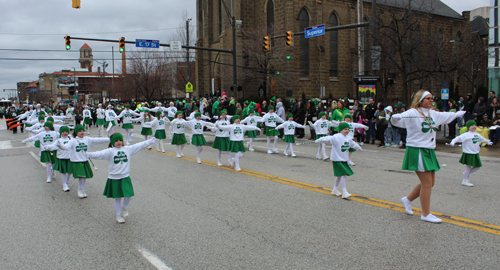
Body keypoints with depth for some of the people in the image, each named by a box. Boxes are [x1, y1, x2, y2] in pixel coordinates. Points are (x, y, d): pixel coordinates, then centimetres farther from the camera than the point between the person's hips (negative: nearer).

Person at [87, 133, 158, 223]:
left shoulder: (128, 149, 4)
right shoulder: (110, 151, -7)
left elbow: (140, 145, 7)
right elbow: (100, 154, -22)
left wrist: (151, 141, 9)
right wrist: (89, 154, -40)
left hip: (125, 178, 3)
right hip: (114, 179, -3)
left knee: (129, 195, -3)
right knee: (117, 198, 8)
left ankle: (124, 208, 29)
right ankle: (118, 215, 27)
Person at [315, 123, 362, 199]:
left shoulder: (348, 139, 10)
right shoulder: (336, 137, -17)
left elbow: (353, 144, 30)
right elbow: (328, 139, -31)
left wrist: (359, 148, 47)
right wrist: (318, 141, -48)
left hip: (344, 159, 9)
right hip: (337, 159, -9)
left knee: (339, 175, 17)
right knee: (343, 174, -13)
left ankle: (335, 189, 32)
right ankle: (344, 192, -10)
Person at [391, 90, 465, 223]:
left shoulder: (433, 114, 13)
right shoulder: (412, 113, -12)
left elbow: (445, 116, 34)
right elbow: (398, 119, -27)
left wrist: (457, 113, 49)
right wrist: (395, 117, -51)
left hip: (429, 151, 9)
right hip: (417, 151, -9)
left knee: (430, 183, 11)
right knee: (427, 183, -7)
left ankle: (408, 199, 30)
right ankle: (426, 214, 5)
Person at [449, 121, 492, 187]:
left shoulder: (477, 135, 12)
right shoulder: (466, 135, -13)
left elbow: (482, 139, 32)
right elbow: (459, 138, -25)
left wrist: (488, 142, 50)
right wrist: (453, 142, -44)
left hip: (475, 153, 8)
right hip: (468, 153, -8)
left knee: (477, 166, 11)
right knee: (468, 167, -3)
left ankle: (466, 174, 29)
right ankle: (464, 181, 10)